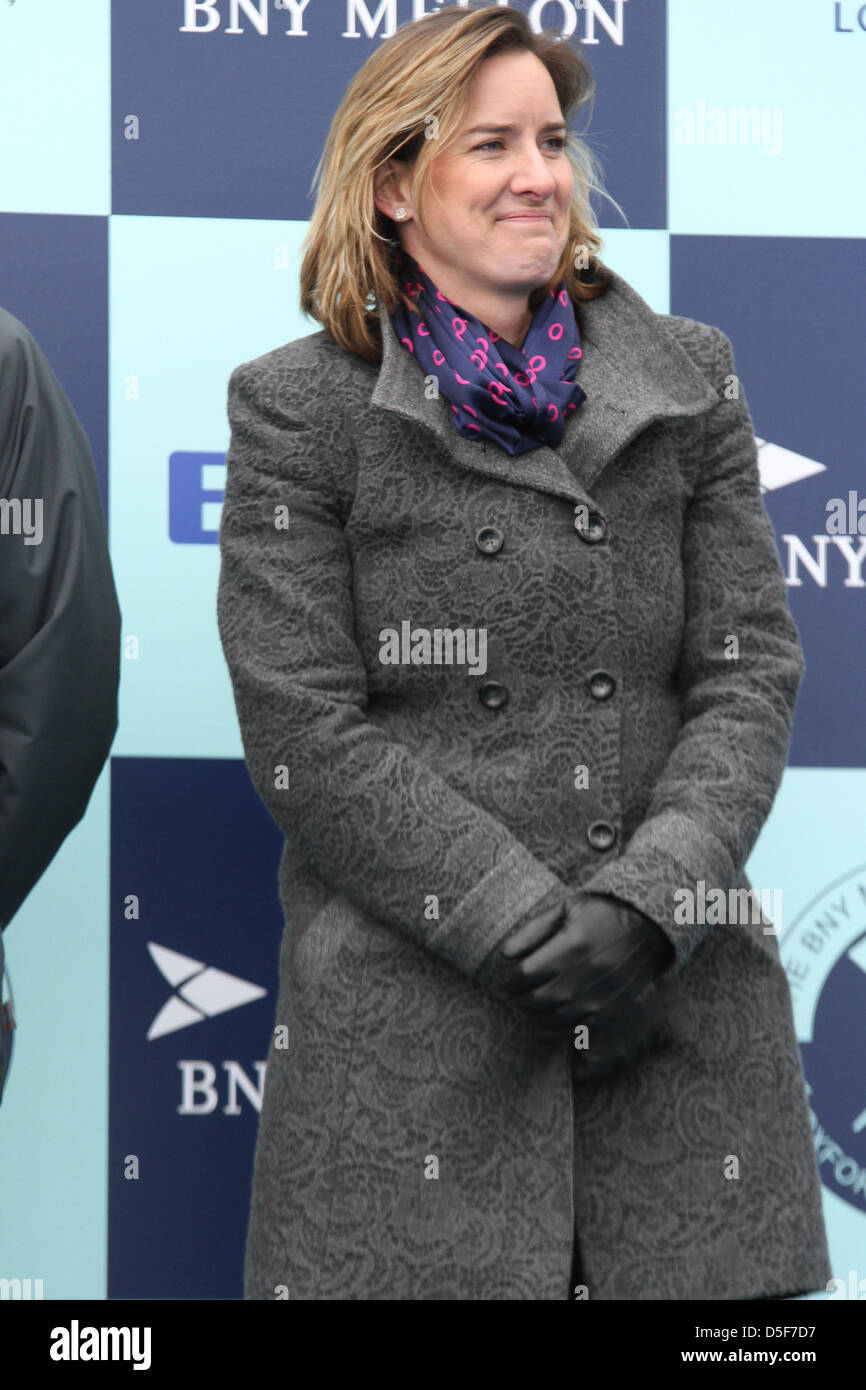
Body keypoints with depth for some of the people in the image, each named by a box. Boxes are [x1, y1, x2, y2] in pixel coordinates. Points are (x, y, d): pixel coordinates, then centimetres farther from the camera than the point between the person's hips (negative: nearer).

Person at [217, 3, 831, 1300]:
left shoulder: (688, 379, 10)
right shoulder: (298, 408, 1)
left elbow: (750, 670, 4)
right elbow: (305, 734, -5)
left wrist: (643, 903, -12)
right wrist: (534, 932, -13)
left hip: (681, 1017, 3)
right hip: (409, 1030, -2)